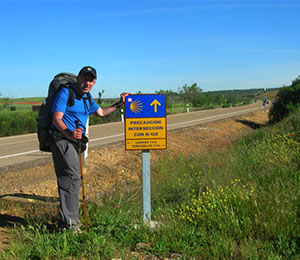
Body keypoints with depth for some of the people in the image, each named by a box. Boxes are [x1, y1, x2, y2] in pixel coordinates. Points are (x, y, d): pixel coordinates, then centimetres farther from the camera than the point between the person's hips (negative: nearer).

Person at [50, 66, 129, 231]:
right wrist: (70, 133, -36)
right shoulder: (65, 93, -10)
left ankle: (65, 222, 22)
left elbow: (101, 113, 31)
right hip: (62, 140, -9)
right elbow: (56, 119, -18)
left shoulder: (88, 98, 16)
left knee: (73, 180, 11)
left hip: (77, 142, 9)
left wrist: (119, 104, 25)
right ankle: (69, 223, -12)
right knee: (72, 178, -17)